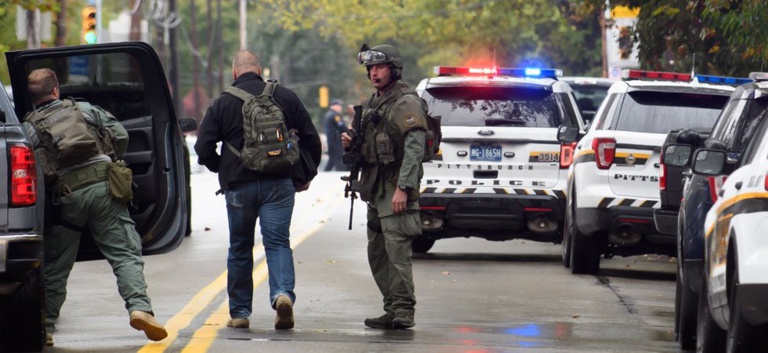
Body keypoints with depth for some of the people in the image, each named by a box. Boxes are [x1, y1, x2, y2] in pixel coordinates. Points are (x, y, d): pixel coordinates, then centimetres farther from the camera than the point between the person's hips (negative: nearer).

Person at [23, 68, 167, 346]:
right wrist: (110, 163, 27)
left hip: (66, 197, -1)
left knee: (55, 266, 10)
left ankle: (44, 328, 13)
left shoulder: (29, 128, 7)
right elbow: (120, 136, 11)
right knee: (124, 254, 0)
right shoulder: (84, 109, 13)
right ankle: (139, 308, -19)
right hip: (103, 187, 1)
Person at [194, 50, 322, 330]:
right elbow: (311, 140, 6)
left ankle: (239, 312, 16)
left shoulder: (222, 103, -1)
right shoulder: (285, 97, 4)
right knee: (278, 241, 0)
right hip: (279, 184, 0)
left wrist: (223, 171, 15)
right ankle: (282, 293, -26)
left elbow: (203, 148, -4)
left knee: (240, 248, 12)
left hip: (239, 185, 0)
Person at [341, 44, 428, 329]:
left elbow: (414, 149, -19)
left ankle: (404, 310, -13)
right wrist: (350, 143, 5)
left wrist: (402, 188, -25)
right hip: (375, 189, 10)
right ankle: (393, 310, 16)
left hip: (396, 189, -10)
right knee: (377, 252, 11)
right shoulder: (371, 105, 18)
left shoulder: (407, 103, -11)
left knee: (397, 249, -14)